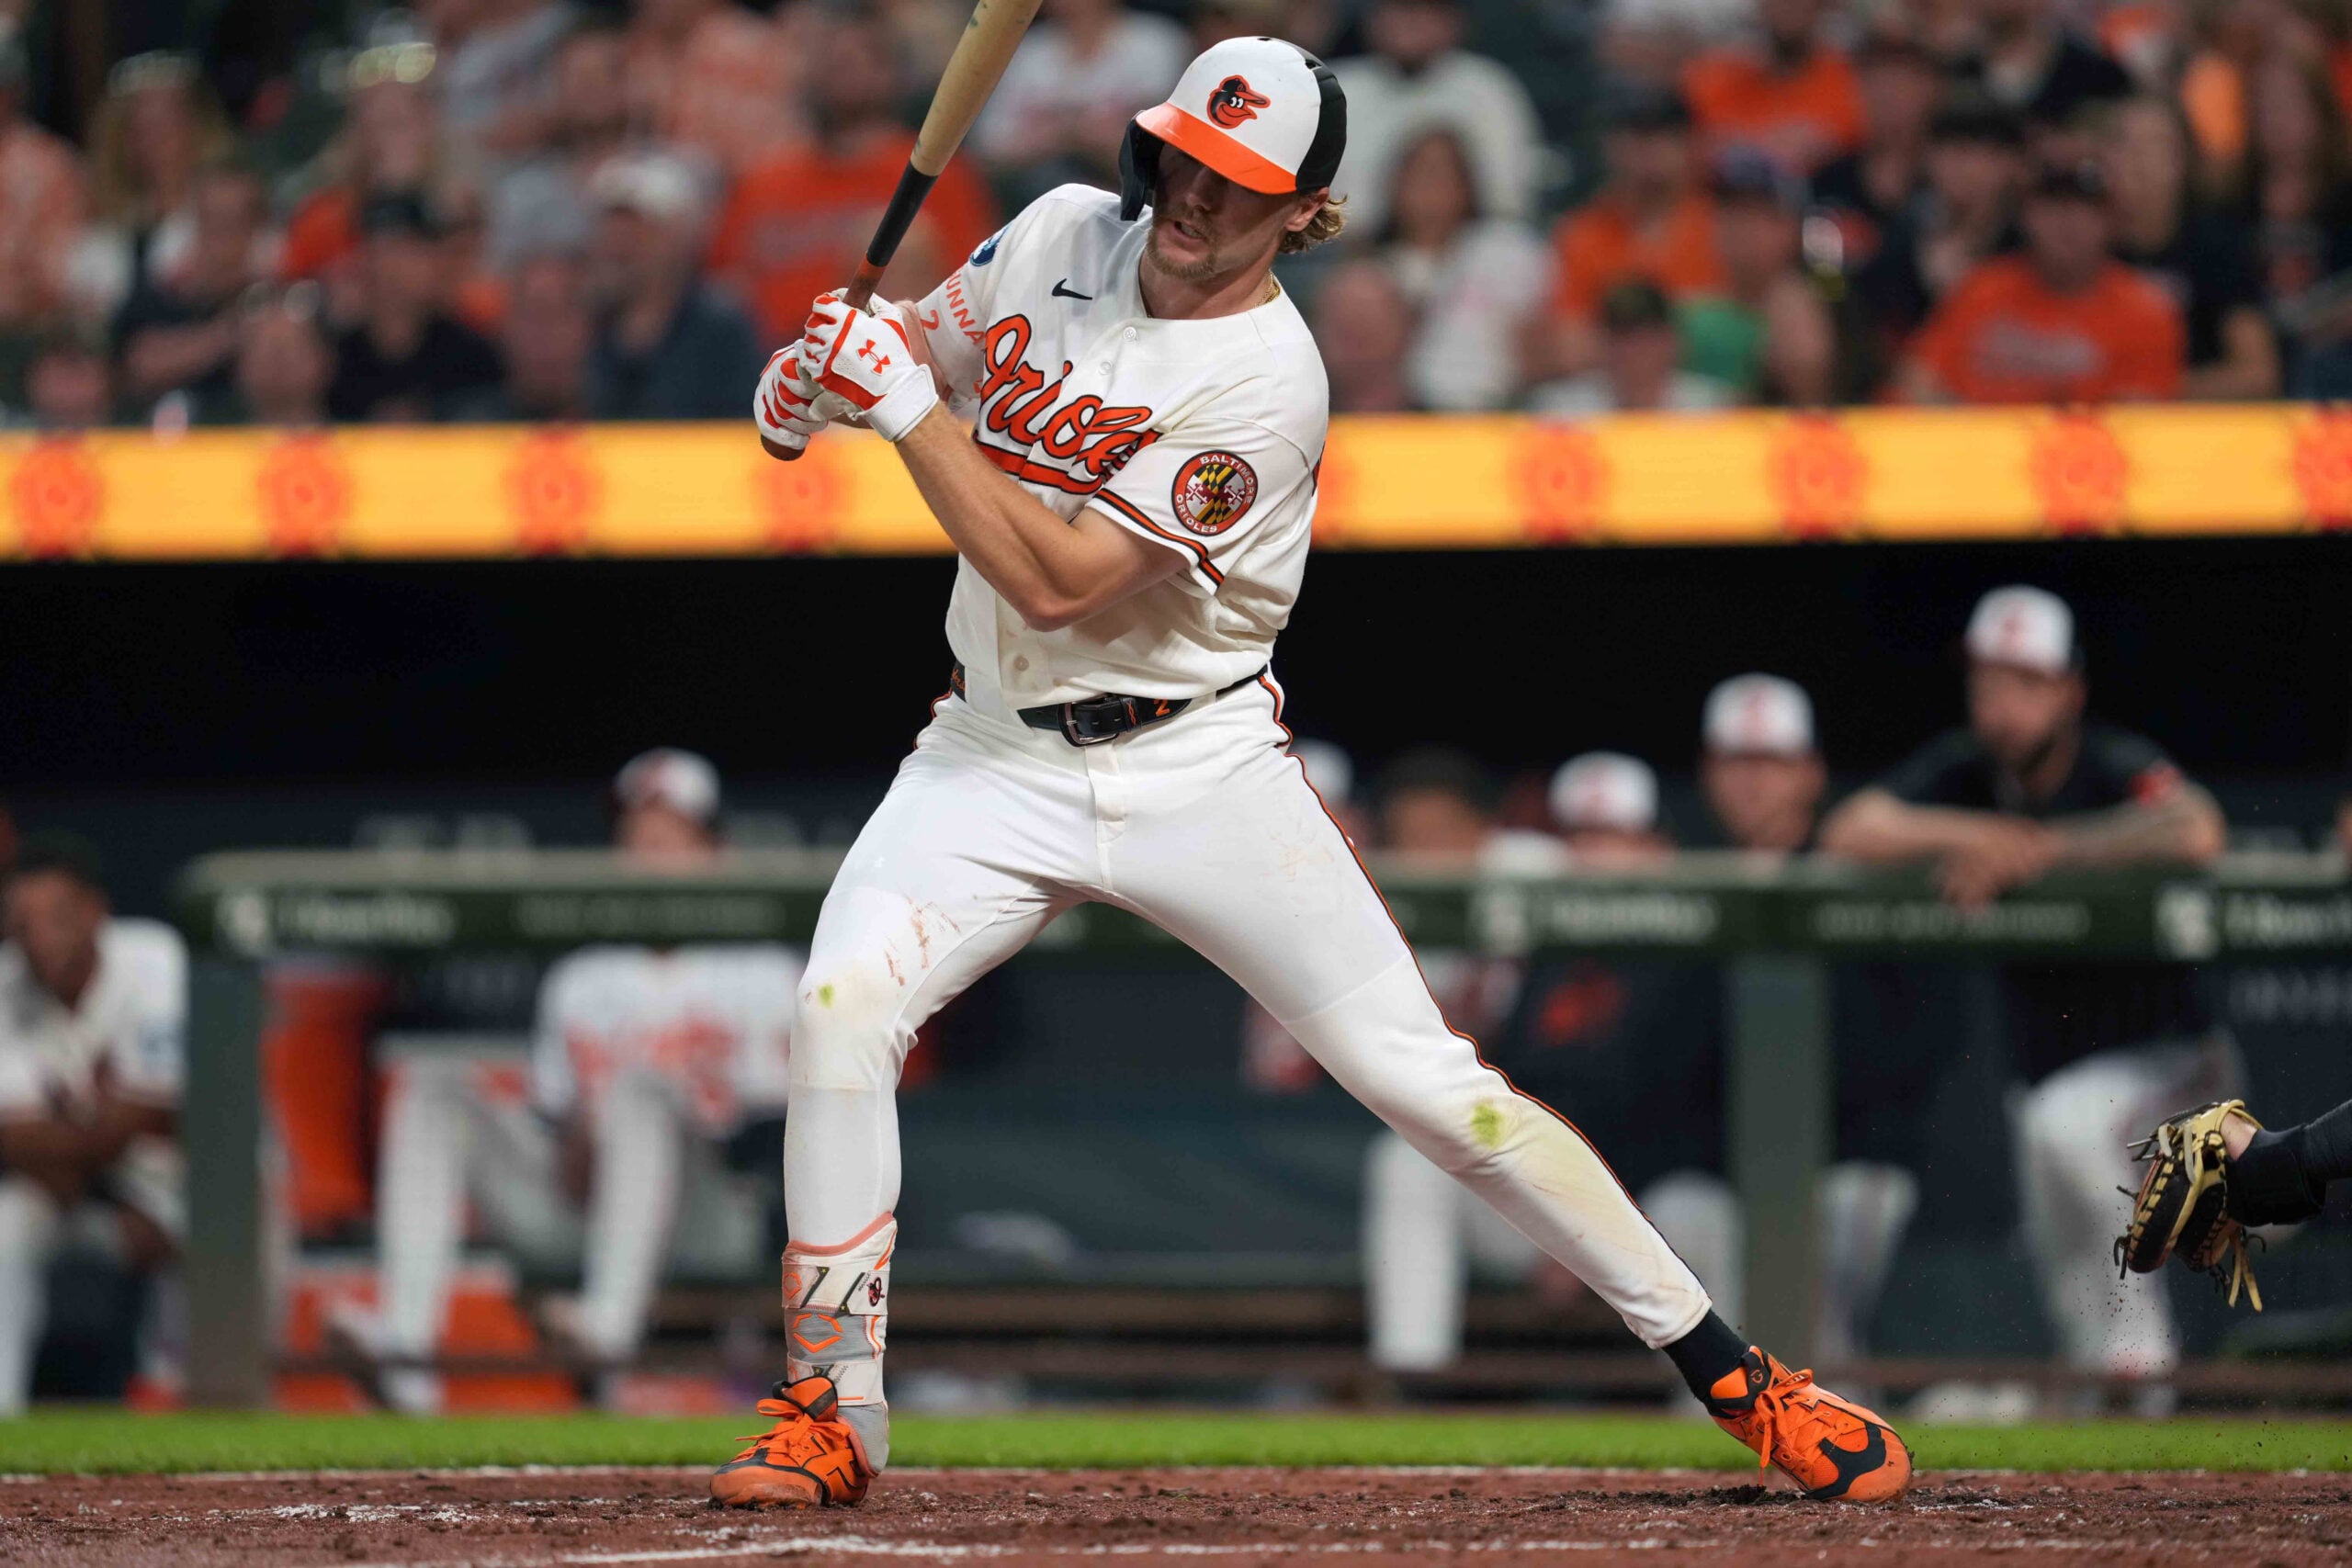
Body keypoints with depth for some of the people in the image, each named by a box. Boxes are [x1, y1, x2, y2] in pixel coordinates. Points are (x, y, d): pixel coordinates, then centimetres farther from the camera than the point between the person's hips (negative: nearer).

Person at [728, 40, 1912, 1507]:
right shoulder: (1063, 236, -1)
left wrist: (900, 400, -25)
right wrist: (827, 368, -6)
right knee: (841, 1008, -20)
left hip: (1199, 768, -4)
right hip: (999, 761, 4)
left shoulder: (1266, 383, -19)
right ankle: (830, 1413, -7)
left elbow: (1056, 581, -25)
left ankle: (1731, 1371, 4)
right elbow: (928, 344, 17)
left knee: (1429, 1082, -7)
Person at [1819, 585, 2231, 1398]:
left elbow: (2196, 831, -41)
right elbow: (1848, 832, -15)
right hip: (2048, 1070, 6)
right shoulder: (1966, 770, -3)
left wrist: (2036, 851, -35)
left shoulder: (2117, 767, -19)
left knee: (2062, 1121, -36)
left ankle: (2137, 1341, -24)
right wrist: (1974, 834, -30)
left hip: (2171, 1057, -6)